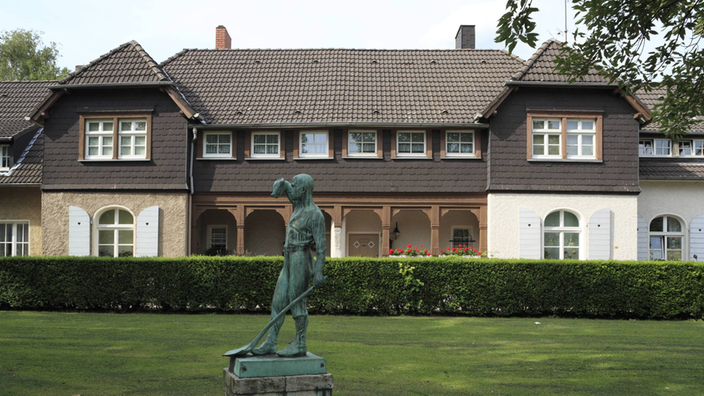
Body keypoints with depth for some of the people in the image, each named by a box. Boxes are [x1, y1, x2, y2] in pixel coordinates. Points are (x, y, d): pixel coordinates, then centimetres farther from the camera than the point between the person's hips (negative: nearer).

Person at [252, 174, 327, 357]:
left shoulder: (315, 214, -11)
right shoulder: (300, 205, 15)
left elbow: (321, 244, -15)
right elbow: (284, 185, 23)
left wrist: (318, 271, -20)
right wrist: (280, 185, -2)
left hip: (301, 261, -9)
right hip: (289, 262, 9)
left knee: (296, 303, -5)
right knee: (278, 301, 6)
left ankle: (300, 345, 3)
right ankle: (270, 343, 8)